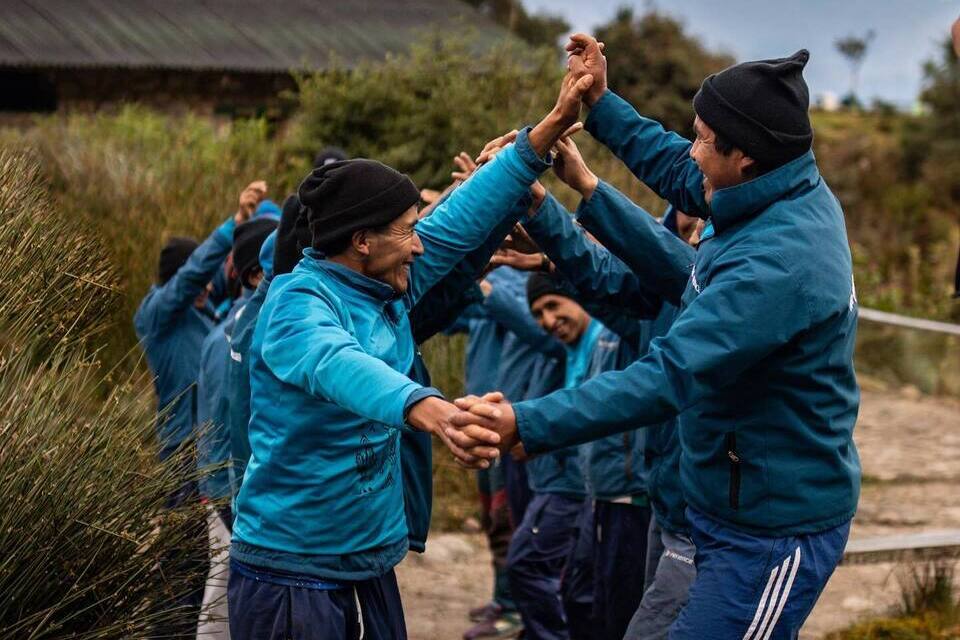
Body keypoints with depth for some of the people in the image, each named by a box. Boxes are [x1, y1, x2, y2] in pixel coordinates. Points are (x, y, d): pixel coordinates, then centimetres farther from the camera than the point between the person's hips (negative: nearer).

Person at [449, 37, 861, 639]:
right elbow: (678, 170, 19)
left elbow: (669, 375, -36)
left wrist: (526, 425, -39)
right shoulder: (795, 192, -1)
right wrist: (602, 104, 20)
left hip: (772, 533, -10)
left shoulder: (775, 264, -31)